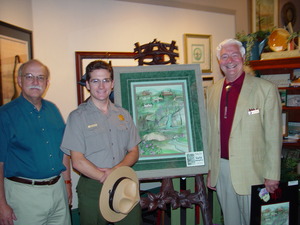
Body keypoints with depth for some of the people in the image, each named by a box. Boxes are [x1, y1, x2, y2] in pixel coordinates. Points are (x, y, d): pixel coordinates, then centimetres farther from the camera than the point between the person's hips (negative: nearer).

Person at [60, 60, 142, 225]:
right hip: (92, 189, -3)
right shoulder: (78, 117, -3)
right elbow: (78, 161, -9)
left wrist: (116, 170, -11)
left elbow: (133, 152, 8)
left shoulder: (123, 115, 10)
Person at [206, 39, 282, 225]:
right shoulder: (213, 91, 7)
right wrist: (210, 168, 10)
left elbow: (273, 137, -8)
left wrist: (272, 175, -9)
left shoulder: (266, 89, -8)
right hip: (221, 168, 5)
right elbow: (211, 132, 10)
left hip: (251, 170, -4)